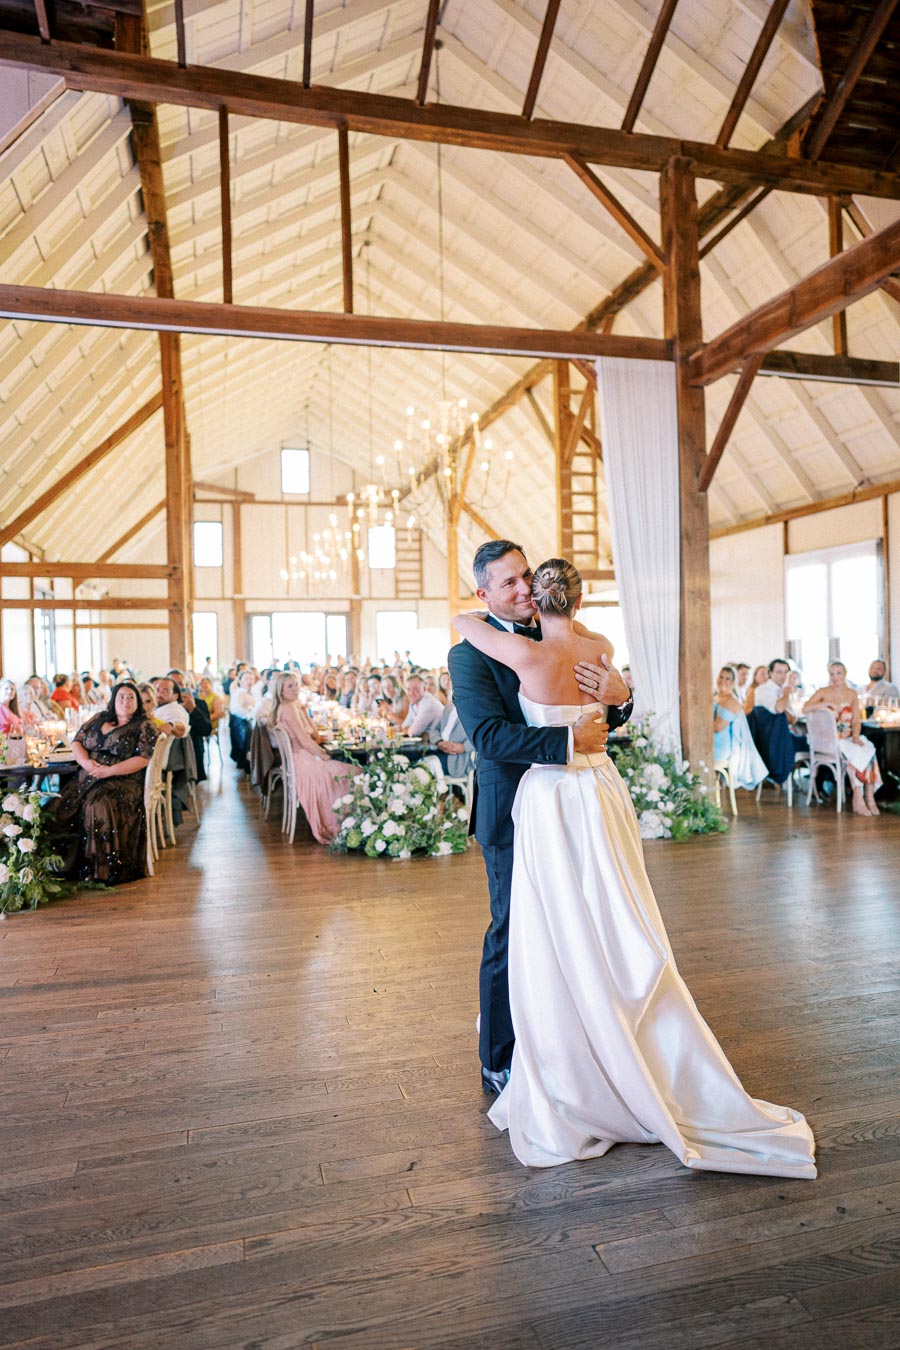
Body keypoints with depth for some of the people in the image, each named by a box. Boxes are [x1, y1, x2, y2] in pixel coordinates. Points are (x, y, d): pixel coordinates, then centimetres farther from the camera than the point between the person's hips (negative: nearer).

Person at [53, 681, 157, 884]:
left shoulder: (143, 726, 2)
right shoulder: (99, 718, 17)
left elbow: (143, 759, -9)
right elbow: (76, 741, 17)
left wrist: (109, 770, -16)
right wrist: (85, 761, -4)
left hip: (122, 781, -6)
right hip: (88, 779, 6)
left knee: (99, 807, -33)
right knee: (61, 804, -17)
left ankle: (103, 870, -24)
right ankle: (69, 864, -8)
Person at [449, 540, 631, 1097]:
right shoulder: (470, 656, -11)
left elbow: (604, 720, 7)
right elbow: (490, 735, -22)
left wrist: (619, 696, -17)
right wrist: (565, 741, -32)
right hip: (515, 815, -6)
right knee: (513, 936, 6)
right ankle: (501, 1063, 24)